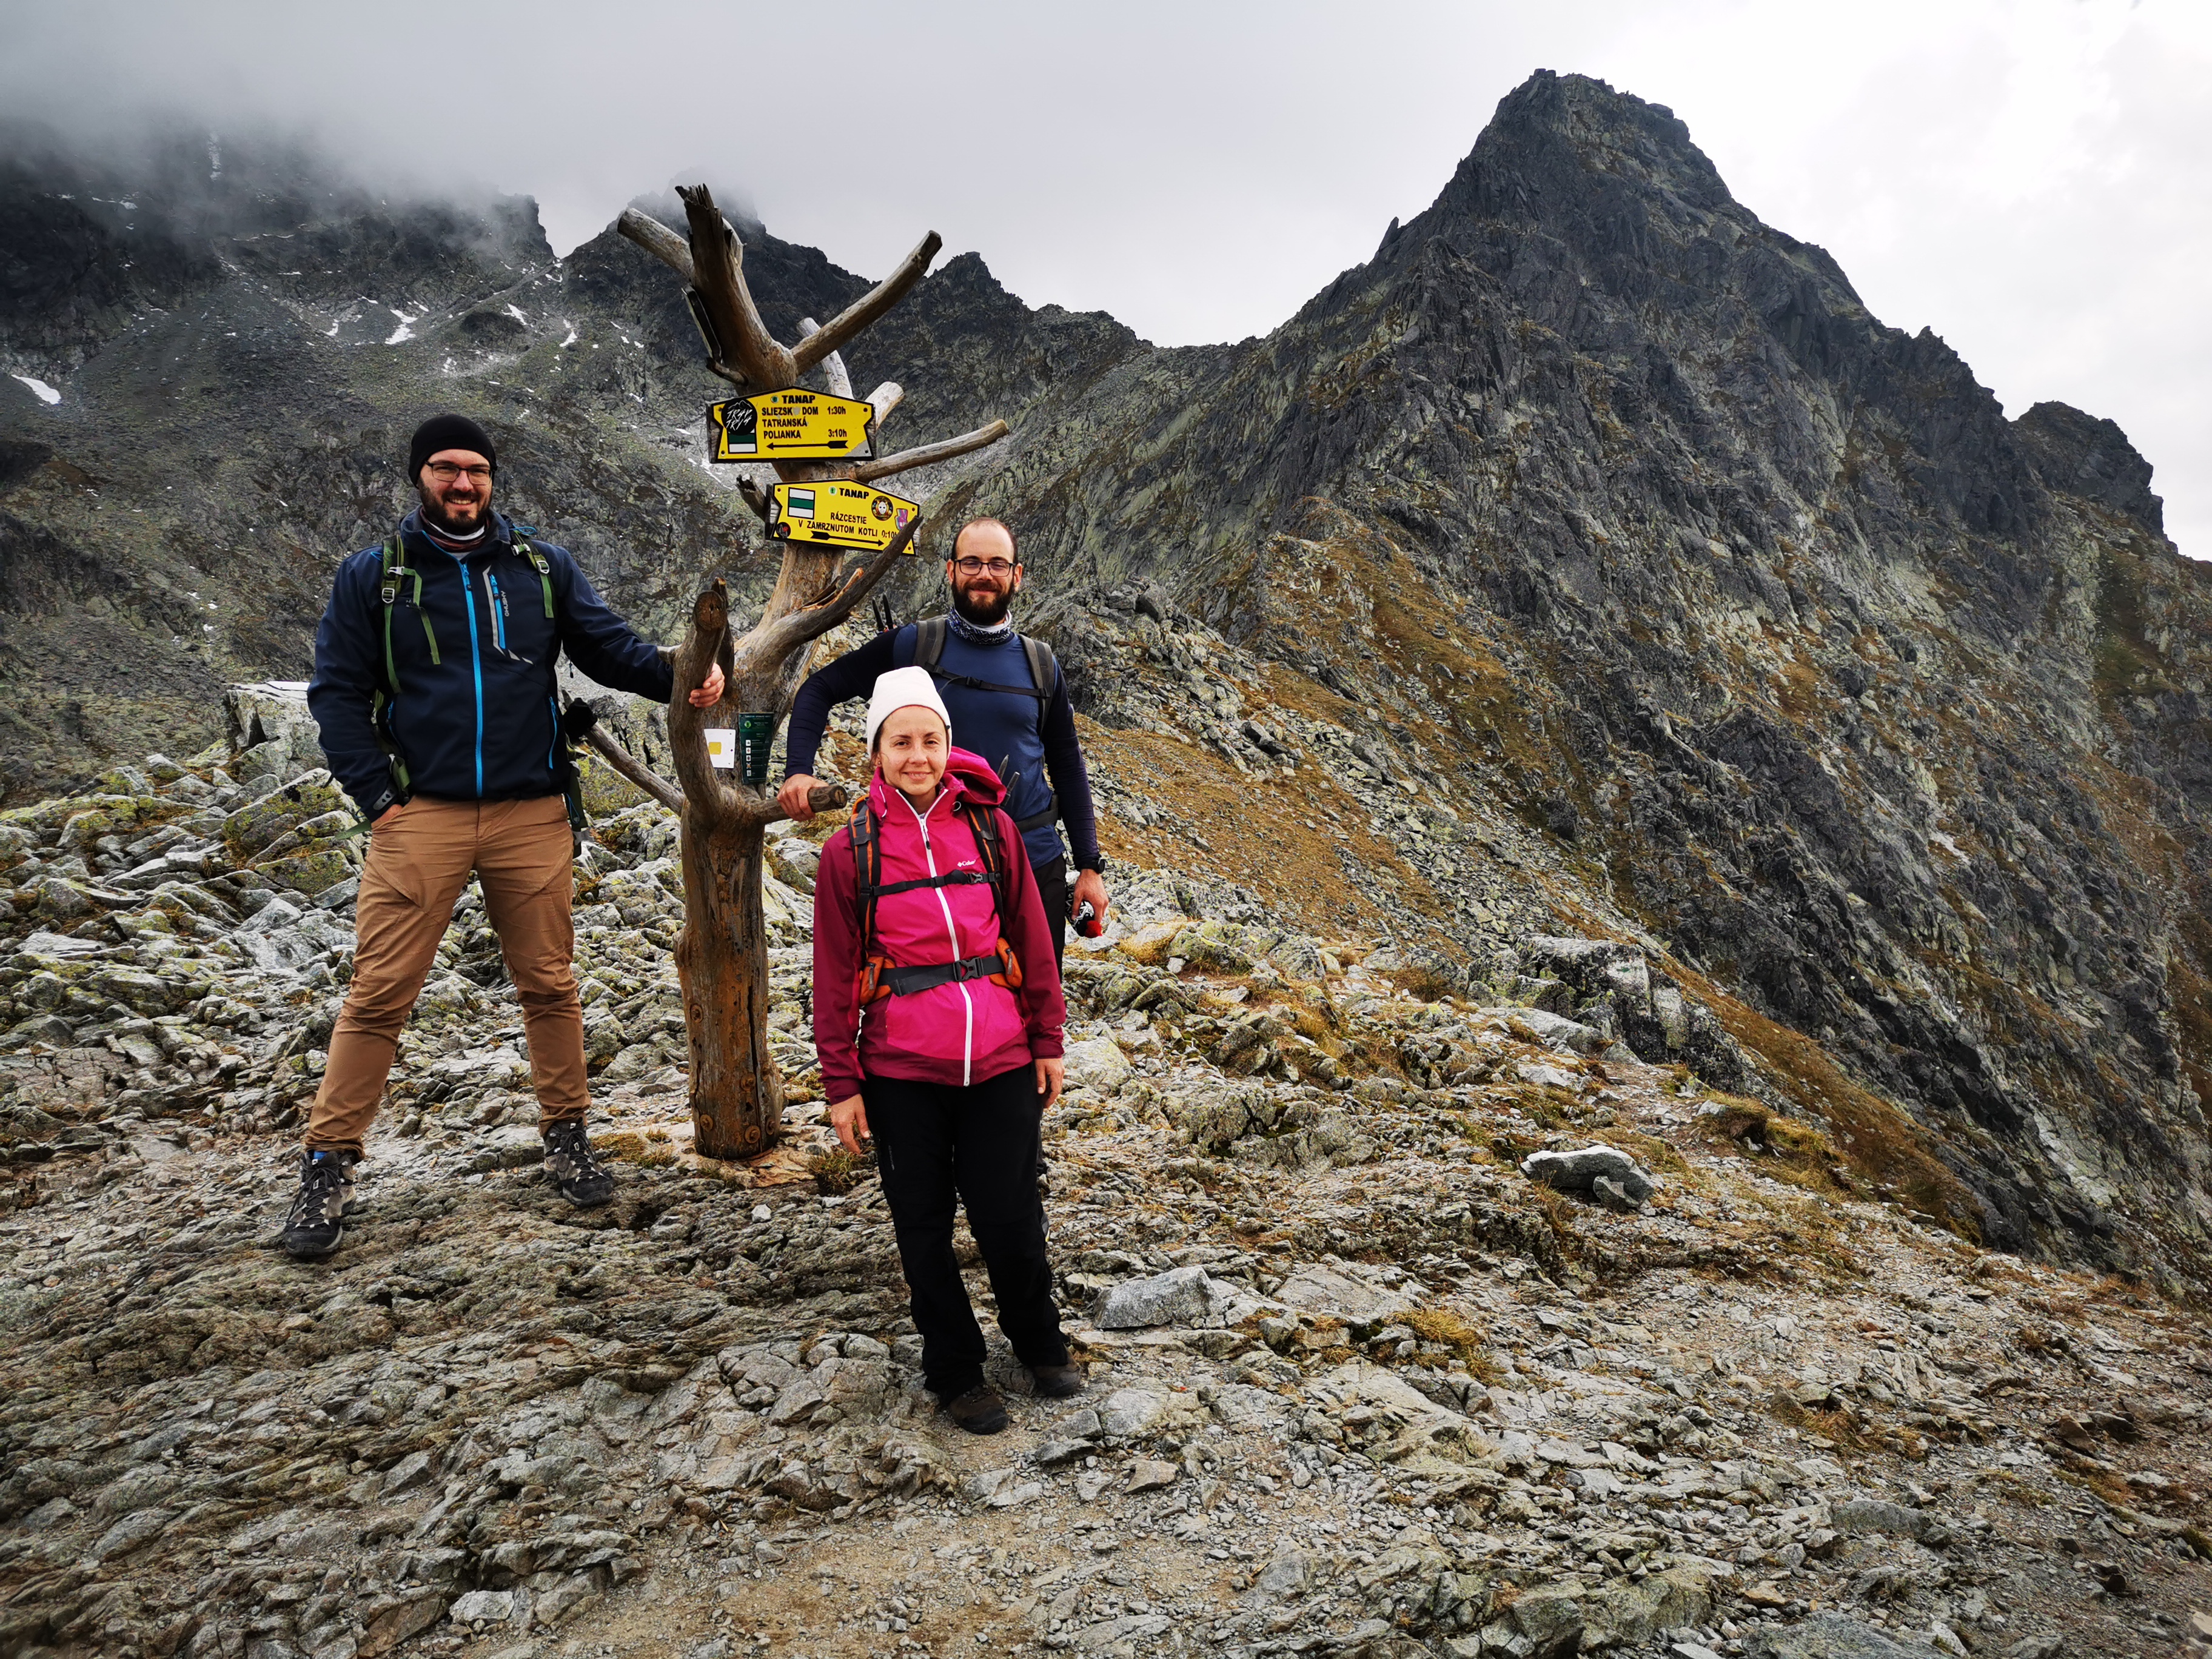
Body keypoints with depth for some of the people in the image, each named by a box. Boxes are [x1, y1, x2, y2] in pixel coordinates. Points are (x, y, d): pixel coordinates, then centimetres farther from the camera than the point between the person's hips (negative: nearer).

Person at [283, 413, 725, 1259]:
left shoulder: (544, 569, 10)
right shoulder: (372, 576, 6)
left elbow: (610, 647, 4)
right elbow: (337, 691, 4)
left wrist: (676, 676, -15)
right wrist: (375, 794, -6)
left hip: (532, 814, 2)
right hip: (420, 813, -1)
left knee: (549, 983, 9)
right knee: (379, 991, -2)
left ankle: (566, 1135, 24)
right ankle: (327, 1167, 9)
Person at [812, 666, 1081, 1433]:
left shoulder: (992, 828, 1)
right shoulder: (851, 850, -2)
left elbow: (1032, 939, 7)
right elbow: (835, 973, 1)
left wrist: (1047, 1040, 7)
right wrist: (841, 1083, 0)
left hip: (1000, 1060, 1)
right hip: (901, 1072, 0)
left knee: (1011, 1215, 6)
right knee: (924, 1225, 11)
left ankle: (1040, 1345, 33)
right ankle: (955, 1371, 30)